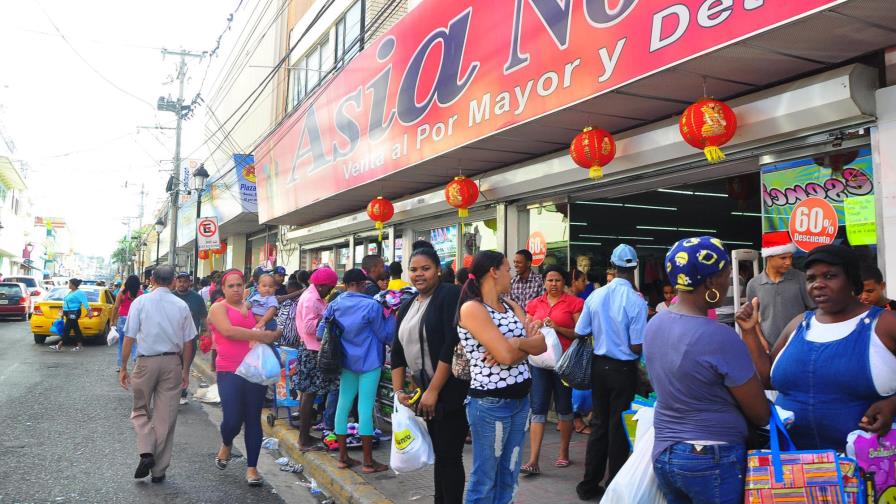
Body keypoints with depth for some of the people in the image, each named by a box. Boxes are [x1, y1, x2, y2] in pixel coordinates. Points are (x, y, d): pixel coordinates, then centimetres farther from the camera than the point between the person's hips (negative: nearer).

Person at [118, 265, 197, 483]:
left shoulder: (140, 302, -4)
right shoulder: (181, 306, 0)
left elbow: (129, 337, -5)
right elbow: (187, 342, 2)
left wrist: (123, 367, 4)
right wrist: (185, 371, 13)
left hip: (146, 361, -1)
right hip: (172, 363, 1)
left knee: (141, 411, 18)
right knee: (166, 416, 8)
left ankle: (146, 452, -2)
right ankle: (159, 470, 15)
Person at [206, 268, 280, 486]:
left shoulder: (251, 307, 14)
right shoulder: (218, 308, 1)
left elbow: (268, 331, 21)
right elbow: (228, 331, -17)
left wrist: (272, 334, -3)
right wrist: (259, 335, -17)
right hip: (230, 371, -4)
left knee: (253, 419, 6)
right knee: (232, 419, -7)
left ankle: (252, 467, 16)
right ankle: (226, 444, 29)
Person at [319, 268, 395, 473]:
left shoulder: (335, 304, 2)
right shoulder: (372, 306, -13)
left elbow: (321, 333, 6)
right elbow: (384, 335, -6)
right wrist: (393, 316, 2)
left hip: (347, 361, 6)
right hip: (368, 362, -6)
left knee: (343, 405, 11)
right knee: (365, 408, -3)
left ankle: (343, 456, 19)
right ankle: (368, 462, 5)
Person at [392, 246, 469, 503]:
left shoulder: (451, 295, -11)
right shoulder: (407, 307, 13)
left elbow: (453, 345, -20)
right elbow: (398, 352, 15)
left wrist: (433, 391, -20)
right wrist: (398, 390, 3)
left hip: (450, 392, -7)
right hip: (424, 392, 7)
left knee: (449, 455, -2)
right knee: (439, 454, 16)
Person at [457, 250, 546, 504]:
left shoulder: (511, 306, 10)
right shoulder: (472, 308, -15)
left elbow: (541, 345, 1)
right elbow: (506, 355, -23)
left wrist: (515, 344, -16)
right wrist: (528, 342, -5)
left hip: (521, 399, 8)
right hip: (490, 403, -7)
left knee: (509, 475, 16)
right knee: (485, 478, 6)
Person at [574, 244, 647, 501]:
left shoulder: (595, 296, -6)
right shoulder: (637, 302, -18)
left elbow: (581, 333, 0)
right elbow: (637, 347, -18)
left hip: (599, 365, 4)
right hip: (624, 370, -4)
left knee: (599, 424, 16)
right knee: (619, 428, 9)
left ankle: (590, 484, 24)